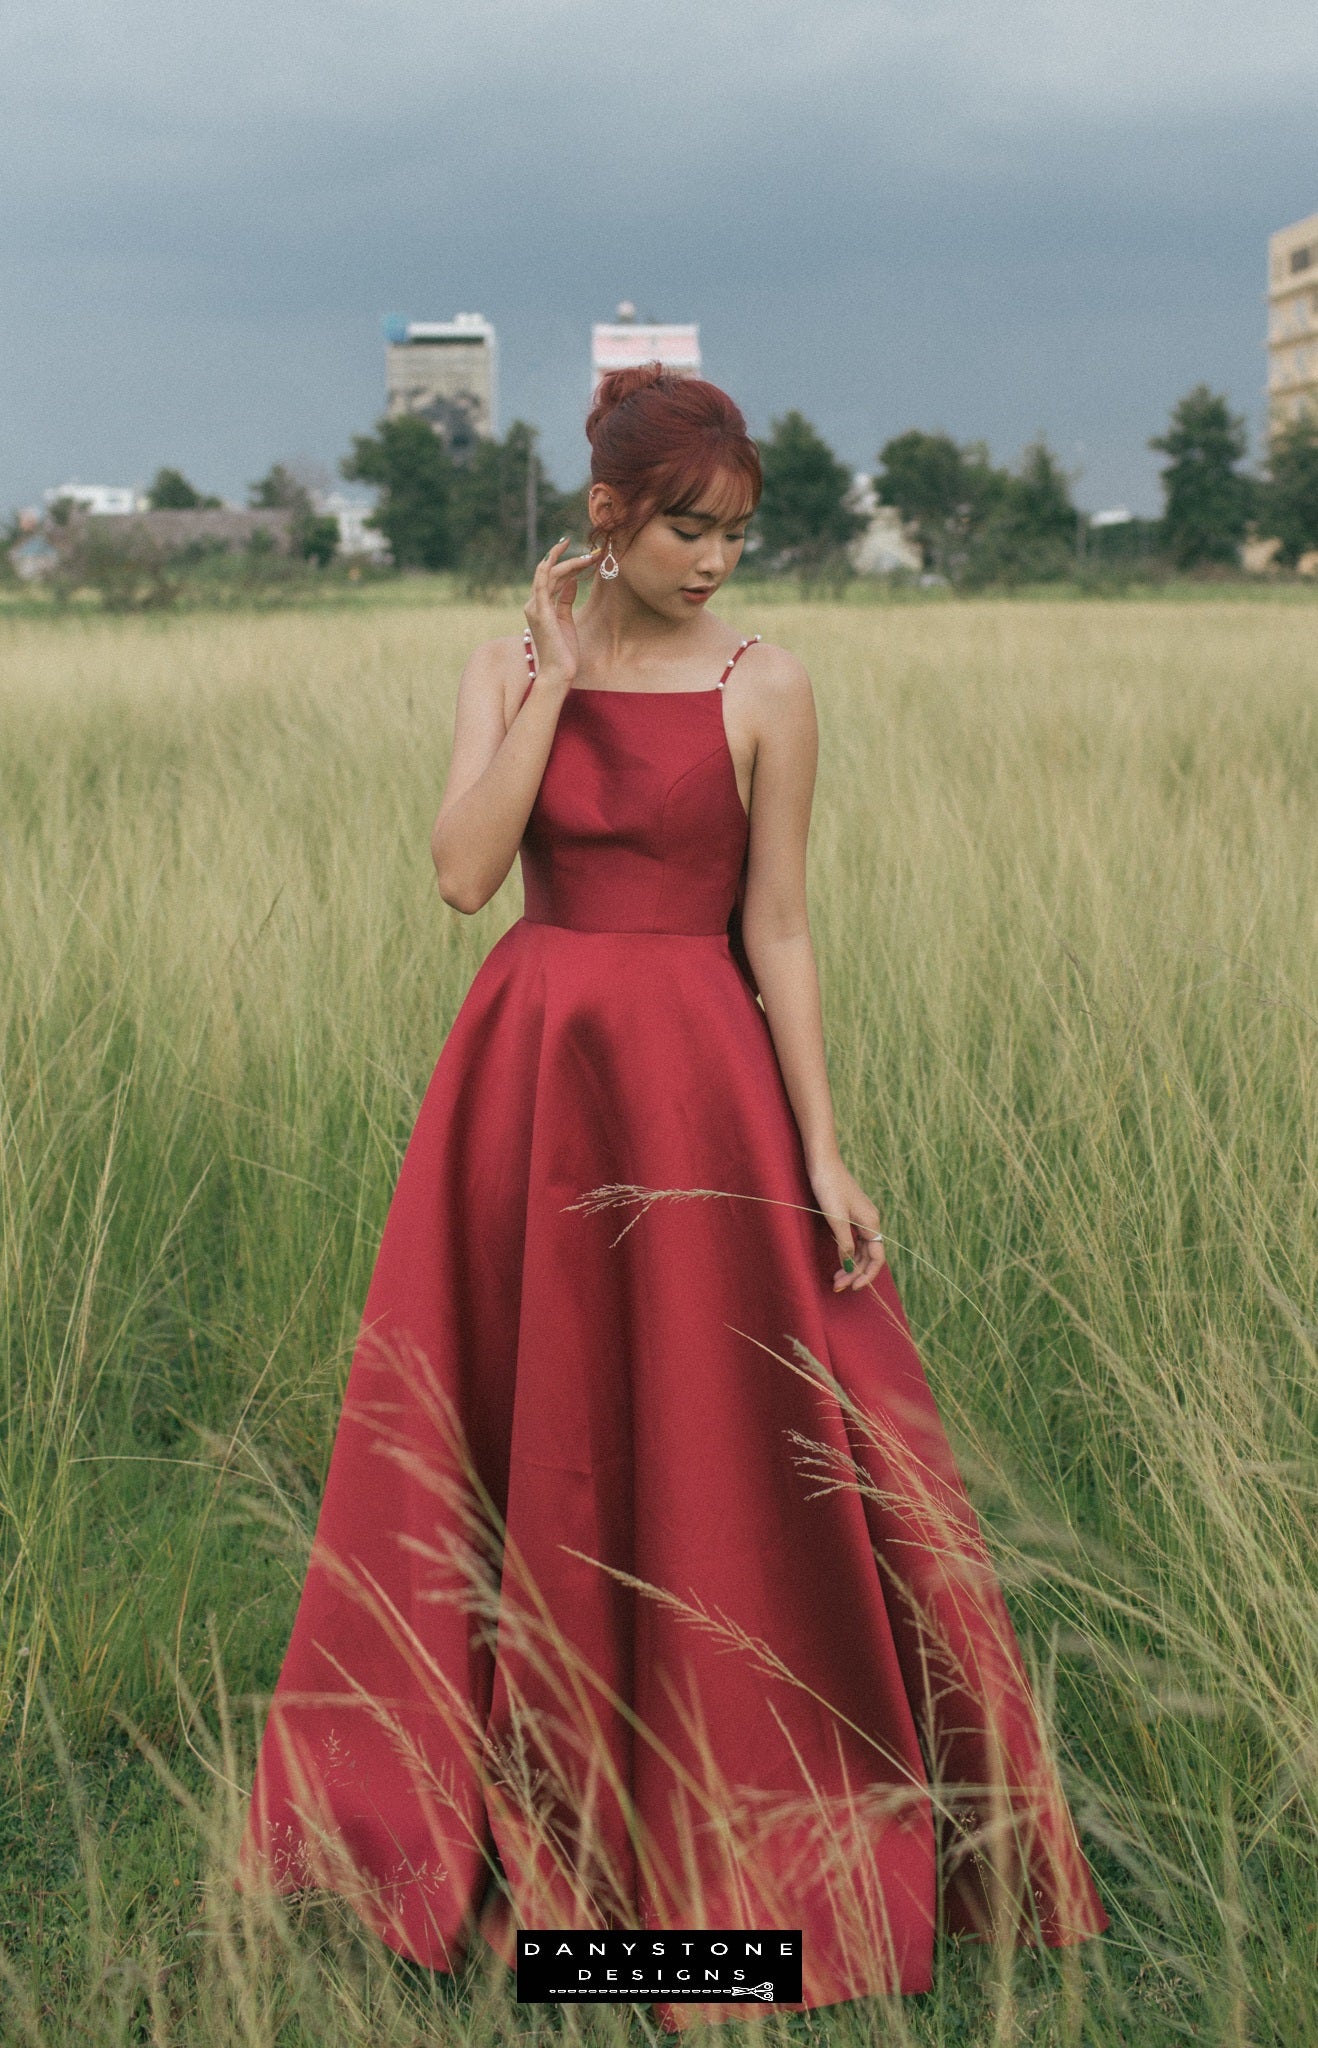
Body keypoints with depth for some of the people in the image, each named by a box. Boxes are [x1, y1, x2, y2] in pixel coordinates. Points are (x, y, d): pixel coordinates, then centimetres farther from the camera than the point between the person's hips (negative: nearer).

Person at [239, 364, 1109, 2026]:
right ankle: (541, 1812, 30)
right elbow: (463, 872, -11)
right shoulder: (507, 672, 4)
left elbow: (777, 931, -3)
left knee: (726, 1443, 2)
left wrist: (823, 1152, -8)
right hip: (532, 1071, 3)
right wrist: (555, 675, -11)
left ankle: (732, 1835, 21)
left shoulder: (764, 689, -2)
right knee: (529, 1432, 10)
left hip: (699, 1076, -2)